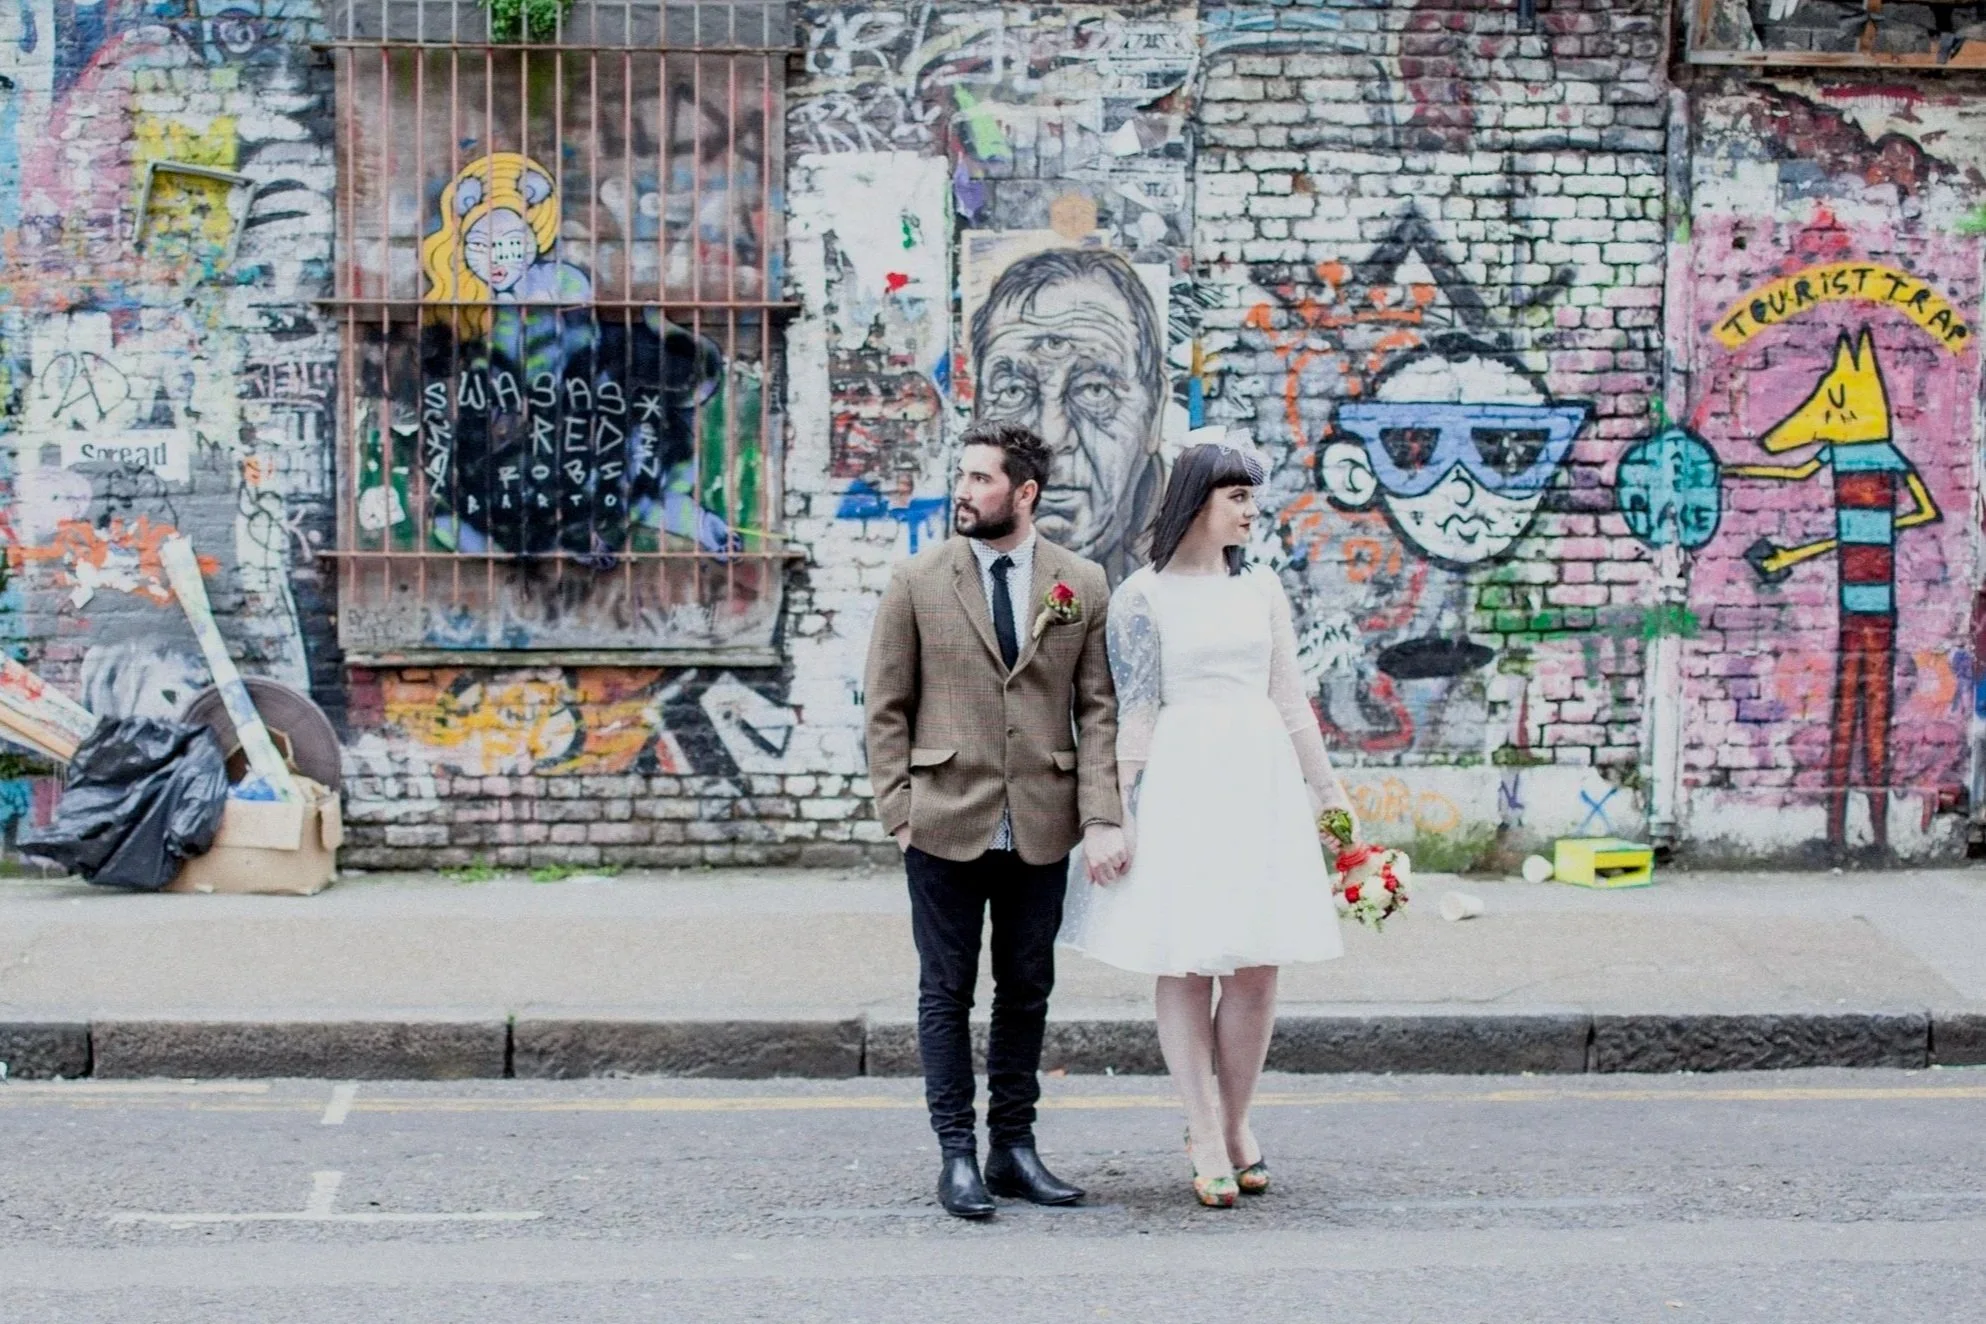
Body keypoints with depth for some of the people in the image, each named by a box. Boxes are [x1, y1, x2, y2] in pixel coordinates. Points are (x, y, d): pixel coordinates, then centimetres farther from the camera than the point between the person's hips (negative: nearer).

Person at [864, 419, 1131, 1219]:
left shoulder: (1082, 585, 4)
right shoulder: (917, 582, 1)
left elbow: (1099, 709, 3)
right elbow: (888, 709, 3)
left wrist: (1102, 817, -7)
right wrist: (897, 812, -4)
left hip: (1041, 827, 2)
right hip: (946, 823, -1)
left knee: (1026, 993, 10)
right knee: (947, 994, 4)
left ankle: (1014, 1148, 20)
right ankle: (957, 1154, 11)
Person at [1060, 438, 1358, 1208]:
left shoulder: (1262, 589, 13)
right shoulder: (1142, 596, 0)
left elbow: (1290, 698, 15)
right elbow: (1133, 711, -2)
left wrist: (1326, 786, 14)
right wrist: (1122, 808, -7)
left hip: (1262, 778, 4)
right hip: (1180, 781, -4)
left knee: (1256, 965, 0)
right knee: (1183, 964, -1)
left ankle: (1233, 1125, 15)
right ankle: (1207, 1143, 5)